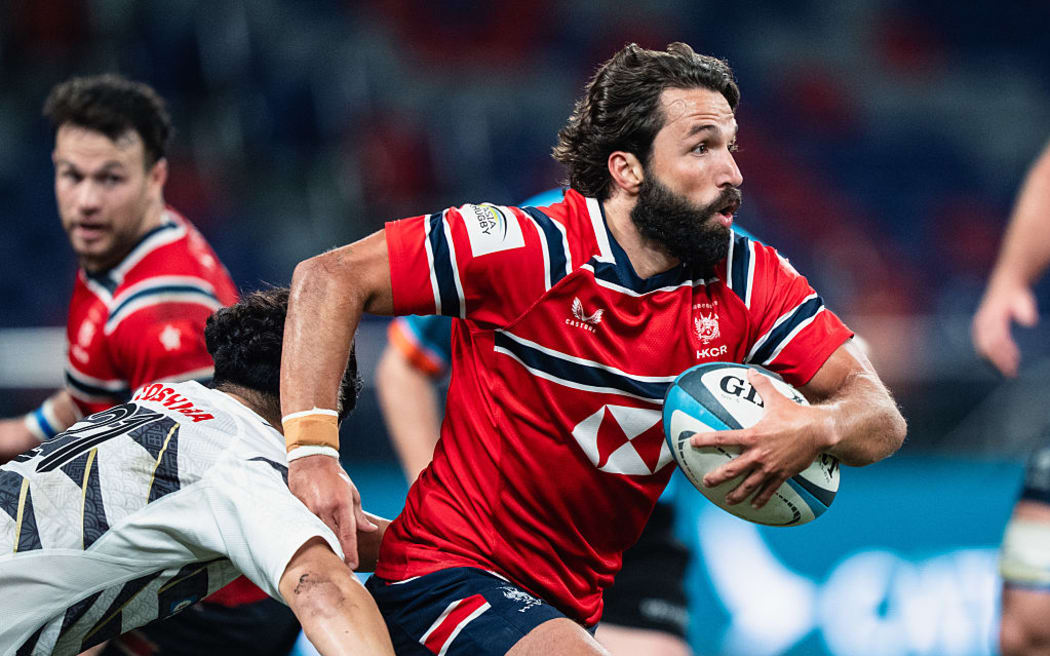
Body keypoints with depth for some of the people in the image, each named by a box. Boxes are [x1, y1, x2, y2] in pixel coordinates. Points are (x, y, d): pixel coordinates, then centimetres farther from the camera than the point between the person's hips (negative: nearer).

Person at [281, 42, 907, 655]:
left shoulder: (749, 281, -2)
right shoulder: (533, 248, -17)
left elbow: (882, 417, -4)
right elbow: (331, 278, -14)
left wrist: (817, 428, -29)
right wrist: (312, 451, -24)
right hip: (448, 580, -7)